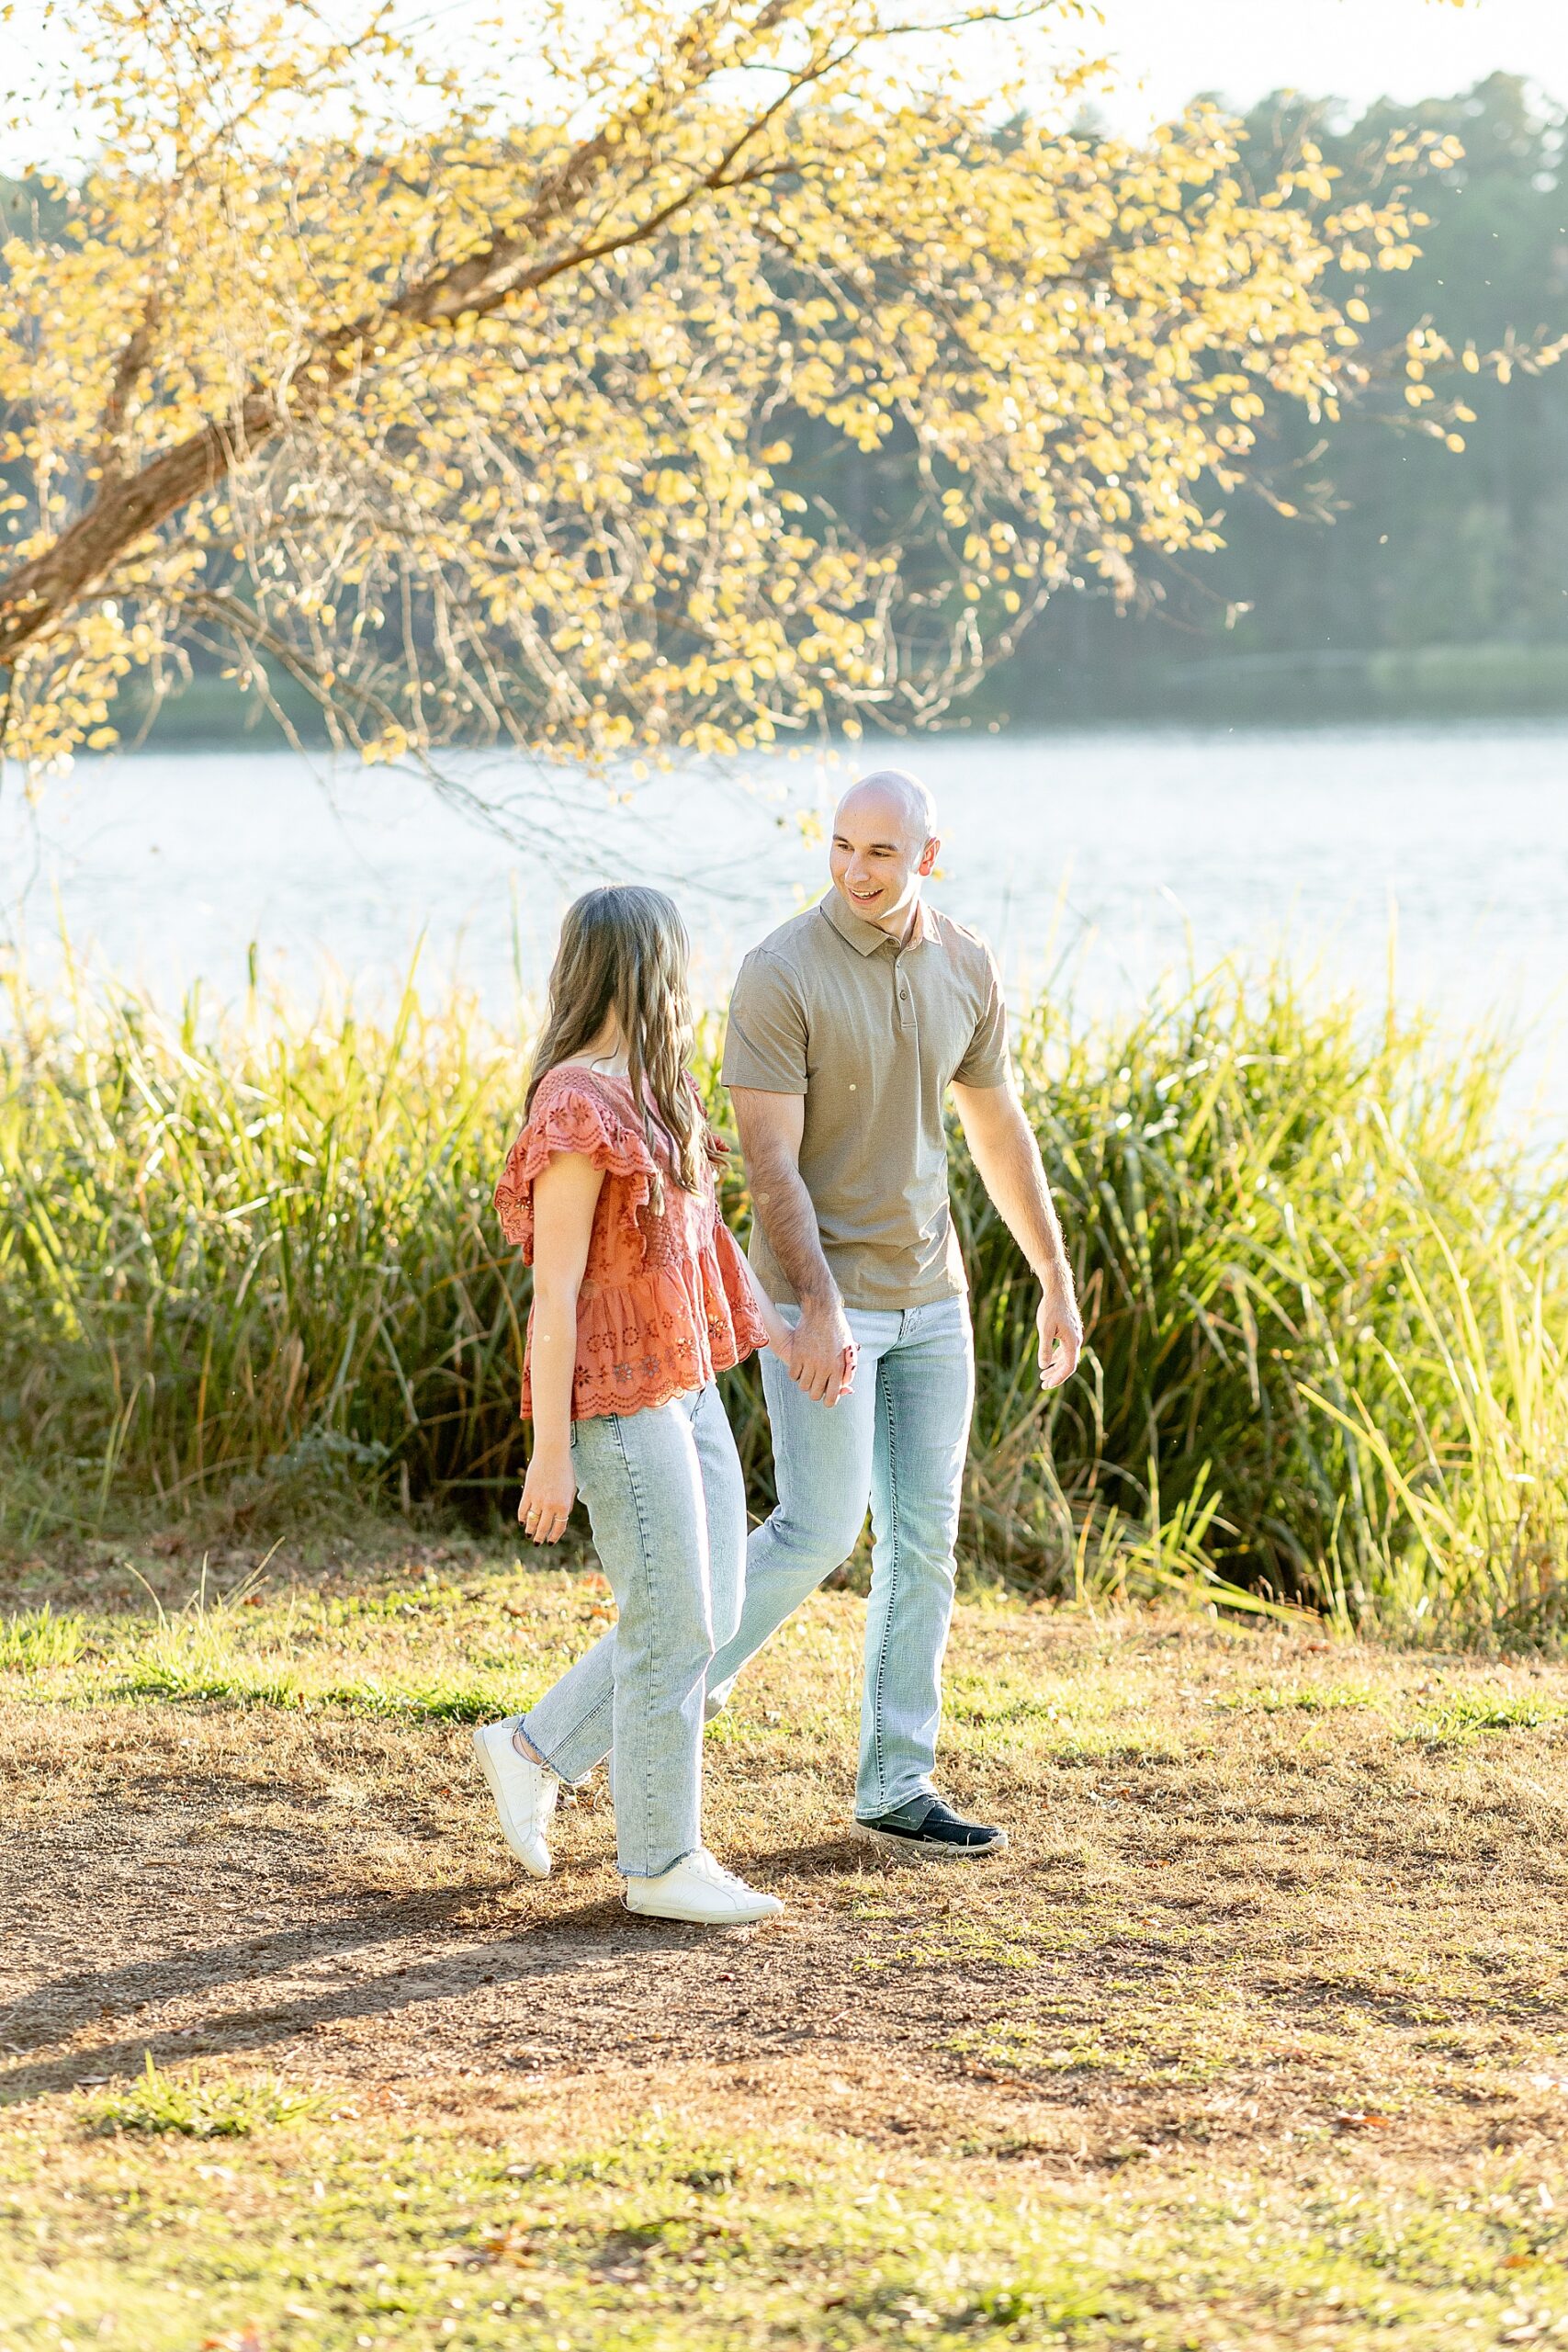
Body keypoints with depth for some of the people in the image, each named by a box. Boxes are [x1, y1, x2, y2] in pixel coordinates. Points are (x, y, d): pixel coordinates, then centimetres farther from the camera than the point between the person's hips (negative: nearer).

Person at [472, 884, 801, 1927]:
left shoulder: (645, 1096, 12)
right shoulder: (578, 1107, -17)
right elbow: (555, 1288, -18)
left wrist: (783, 1327, 14)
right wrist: (552, 1450, -18)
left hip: (685, 1386, 10)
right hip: (618, 1399, -10)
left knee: (711, 1616, 12)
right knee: (672, 1629, -3)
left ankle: (533, 1751, 25)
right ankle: (662, 1862, 7)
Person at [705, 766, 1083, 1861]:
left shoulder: (968, 967, 3)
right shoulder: (782, 973, -15)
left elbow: (1000, 1127, 13)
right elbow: (771, 1162, -18)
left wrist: (1057, 1280, 15)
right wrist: (818, 1307, -28)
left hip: (931, 1297, 6)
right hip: (820, 1295, -6)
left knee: (924, 1541, 5)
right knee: (820, 1530, -8)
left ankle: (896, 1789, 10)